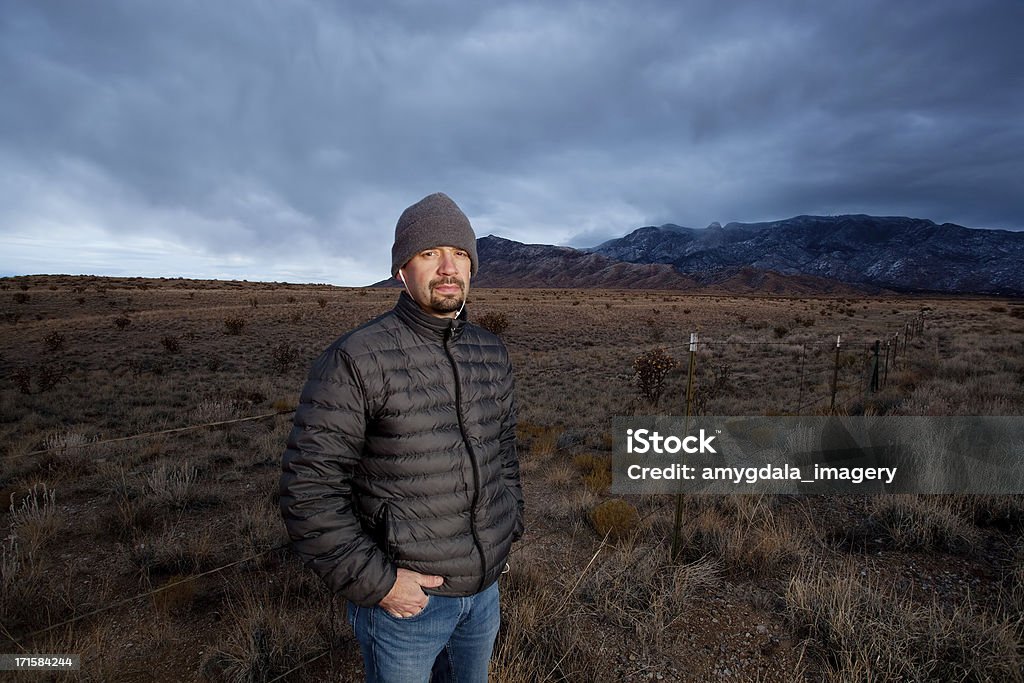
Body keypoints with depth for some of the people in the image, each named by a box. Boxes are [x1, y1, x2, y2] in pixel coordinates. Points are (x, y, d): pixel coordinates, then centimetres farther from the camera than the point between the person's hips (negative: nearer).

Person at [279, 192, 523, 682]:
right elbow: (309, 490, -18)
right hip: (404, 596, -5)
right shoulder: (355, 361, -18)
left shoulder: (492, 356, 2)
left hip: (485, 588, 6)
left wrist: (508, 532, 11)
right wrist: (376, 582, -18)